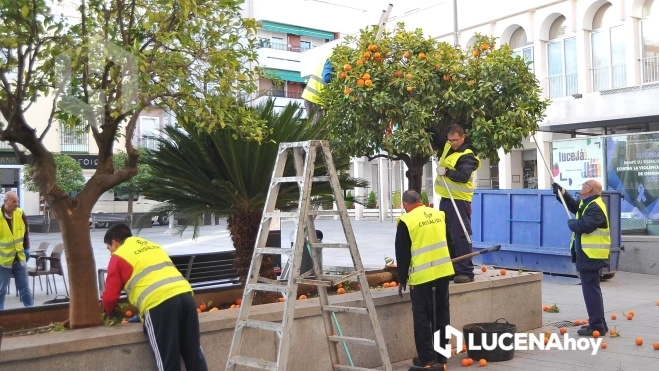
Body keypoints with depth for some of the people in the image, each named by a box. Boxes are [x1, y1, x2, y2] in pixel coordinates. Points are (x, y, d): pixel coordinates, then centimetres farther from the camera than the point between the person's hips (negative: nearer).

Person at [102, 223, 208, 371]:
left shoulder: (119, 256, 11)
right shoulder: (153, 246, 30)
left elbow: (110, 296, 11)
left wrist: (108, 312, 33)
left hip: (158, 303, -6)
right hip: (185, 294, 6)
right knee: (194, 354, 13)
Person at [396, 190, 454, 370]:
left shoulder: (406, 221, -9)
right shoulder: (439, 214, 7)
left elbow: (402, 254, -6)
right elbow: (449, 242, 16)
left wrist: (402, 279, 4)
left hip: (421, 275, -5)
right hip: (443, 271, 6)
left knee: (422, 318, 4)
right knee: (442, 315, 13)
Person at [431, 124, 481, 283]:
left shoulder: (468, 156, -15)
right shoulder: (448, 146, 10)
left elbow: (464, 176, -29)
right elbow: (436, 140, 29)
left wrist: (446, 172, -32)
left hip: (459, 201, -9)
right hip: (446, 199, 9)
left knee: (460, 236, -10)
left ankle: (466, 272, -6)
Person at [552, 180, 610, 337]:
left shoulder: (595, 208, -20)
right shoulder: (587, 204, 14)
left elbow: (583, 225, -31)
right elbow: (574, 206, 32)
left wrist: (571, 223, -10)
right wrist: (561, 193, 21)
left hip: (591, 256, -11)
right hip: (588, 254, 11)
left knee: (591, 290, -8)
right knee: (591, 289, 16)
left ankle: (597, 326, -4)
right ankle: (598, 323, 24)